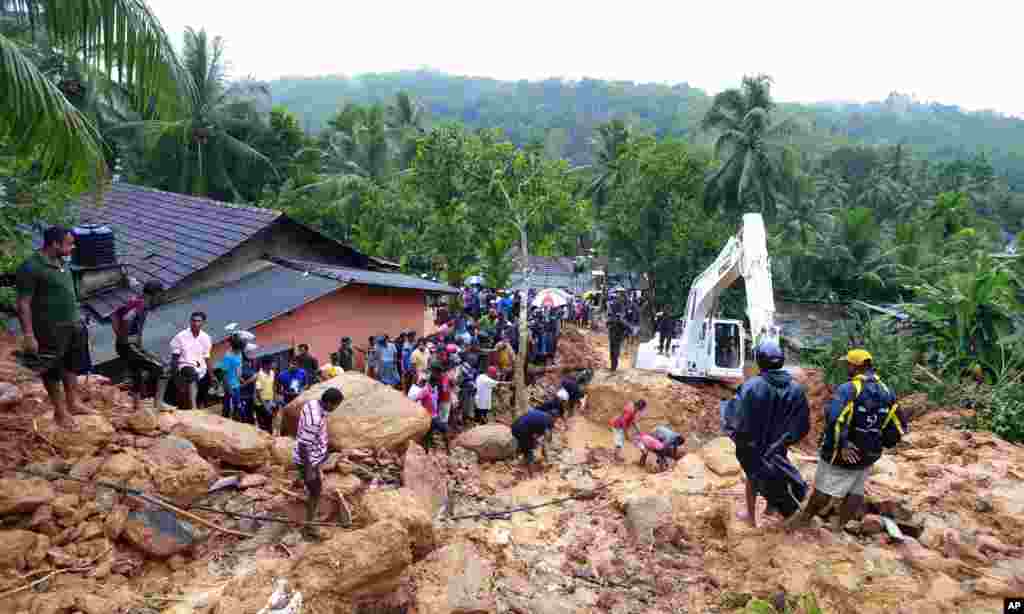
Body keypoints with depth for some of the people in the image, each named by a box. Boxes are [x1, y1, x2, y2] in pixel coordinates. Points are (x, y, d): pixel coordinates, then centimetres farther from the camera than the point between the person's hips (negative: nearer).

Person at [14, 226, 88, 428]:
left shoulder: (62, 262, 6)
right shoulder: (31, 267, -19)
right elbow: (23, 304, -18)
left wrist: (78, 319, 19)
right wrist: (29, 336, -19)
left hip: (73, 325, 8)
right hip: (50, 330, -8)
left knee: (72, 366, 18)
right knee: (53, 371, 8)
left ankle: (73, 404, 33)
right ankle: (60, 412, 19)